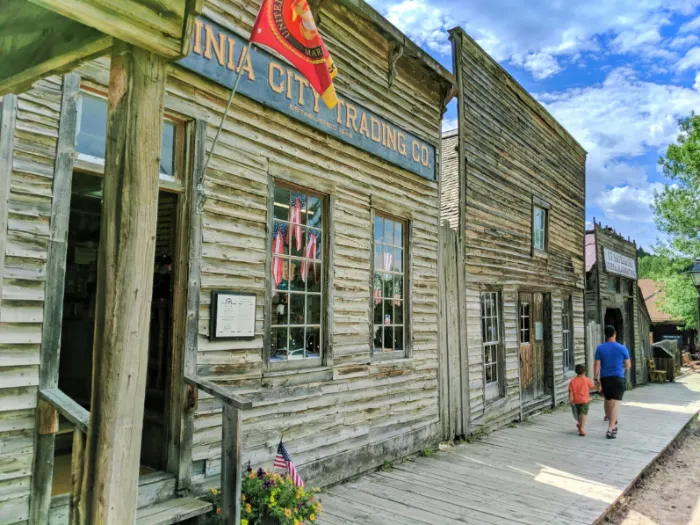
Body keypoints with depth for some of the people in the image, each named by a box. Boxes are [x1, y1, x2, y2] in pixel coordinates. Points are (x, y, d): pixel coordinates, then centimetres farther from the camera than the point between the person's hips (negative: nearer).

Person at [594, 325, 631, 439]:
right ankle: (610, 429, -15)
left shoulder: (600, 348, -2)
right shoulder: (622, 348, -4)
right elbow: (628, 365, 5)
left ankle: (613, 426, 30)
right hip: (618, 378, -2)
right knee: (615, 403, -6)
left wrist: (596, 379, 4)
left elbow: (597, 365, -4)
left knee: (608, 402, 17)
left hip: (605, 378, 2)